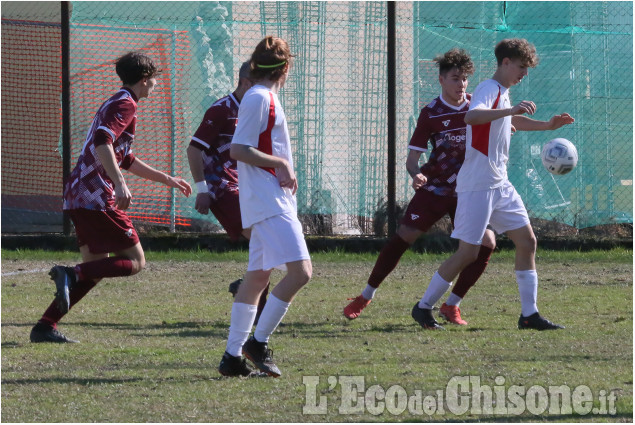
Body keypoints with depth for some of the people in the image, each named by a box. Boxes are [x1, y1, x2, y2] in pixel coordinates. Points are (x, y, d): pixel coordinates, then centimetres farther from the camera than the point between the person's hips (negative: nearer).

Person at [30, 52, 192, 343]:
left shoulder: (115, 104, 26)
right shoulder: (125, 105, -6)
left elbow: (125, 160, 37)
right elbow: (102, 142, -24)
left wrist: (166, 179, 40)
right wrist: (120, 184, -31)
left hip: (77, 194, 10)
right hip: (96, 195, -10)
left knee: (95, 271, 12)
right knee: (135, 261, -6)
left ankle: (45, 326, 4)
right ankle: (71, 275, -23)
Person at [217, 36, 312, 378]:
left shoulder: (264, 99, 19)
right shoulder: (259, 98, -11)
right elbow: (238, 150, -17)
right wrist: (280, 164, -13)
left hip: (274, 204, 11)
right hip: (269, 203, -11)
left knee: (257, 276, 11)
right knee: (300, 271, -17)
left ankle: (233, 357, 13)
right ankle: (258, 343, -11)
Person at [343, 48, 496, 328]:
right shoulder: (431, 114, -7)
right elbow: (412, 156, -7)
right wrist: (416, 175, -28)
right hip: (434, 187, -2)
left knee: (486, 244, -13)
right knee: (403, 237, -8)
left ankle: (451, 305, 1)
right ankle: (365, 297, 8)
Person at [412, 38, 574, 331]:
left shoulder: (503, 93, 17)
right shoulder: (489, 89, -13)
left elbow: (513, 123, 39)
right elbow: (471, 117, -36)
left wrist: (547, 126, 28)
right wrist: (511, 110, -46)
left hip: (500, 185, 9)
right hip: (477, 185, -9)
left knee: (527, 241, 4)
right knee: (468, 252, -7)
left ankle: (529, 315, 6)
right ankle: (423, 307, 6)